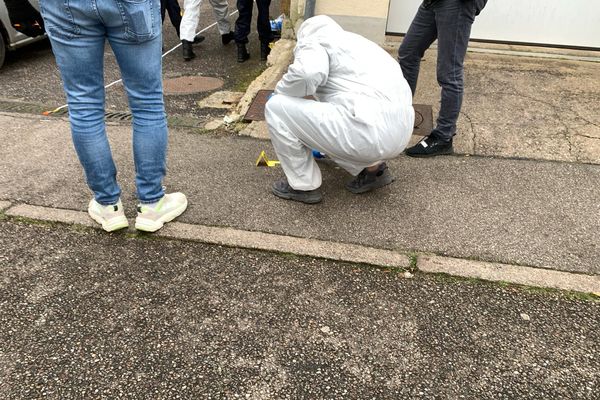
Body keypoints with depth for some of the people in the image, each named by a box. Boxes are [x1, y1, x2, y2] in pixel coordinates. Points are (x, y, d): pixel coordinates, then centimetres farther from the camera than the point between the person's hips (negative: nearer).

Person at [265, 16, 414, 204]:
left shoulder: (313, 41, 6)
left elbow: (307, 72, -19)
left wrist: (280, 92, 3)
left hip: (369, 131, -9)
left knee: (277, 107, 2)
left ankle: (303, 185, 12)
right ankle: (372, 168, 22)